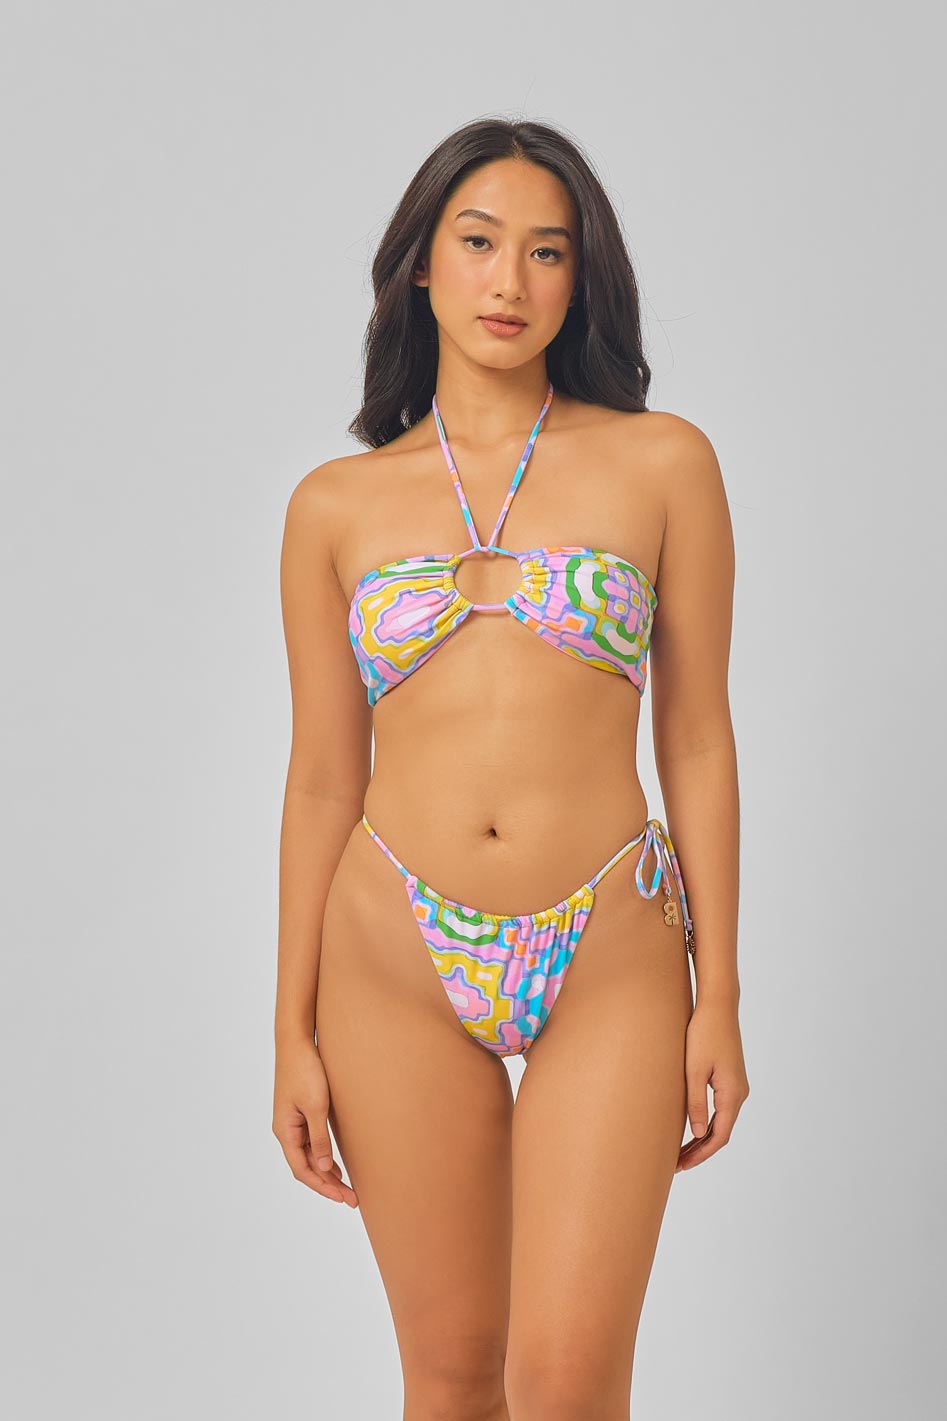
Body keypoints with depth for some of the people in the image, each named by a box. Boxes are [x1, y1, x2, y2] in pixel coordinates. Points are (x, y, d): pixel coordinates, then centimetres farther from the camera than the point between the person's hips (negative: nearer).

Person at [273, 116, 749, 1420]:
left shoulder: (663, 463, 2)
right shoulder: (337, 505, 5)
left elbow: (697, 739, 3)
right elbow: (323, 780, 8)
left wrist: (720, 998, 0)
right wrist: (294, 1033, 6)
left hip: (610, 967, -1)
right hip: (399, 966, 1)